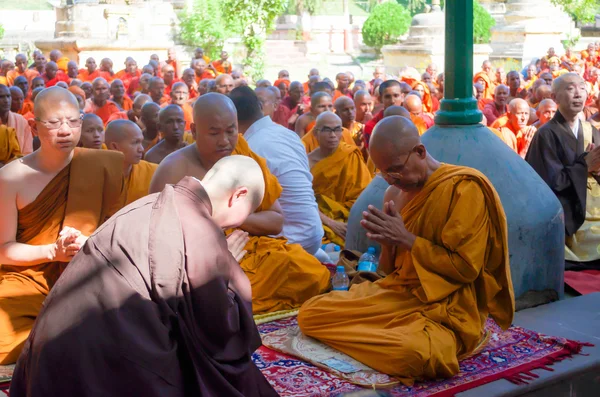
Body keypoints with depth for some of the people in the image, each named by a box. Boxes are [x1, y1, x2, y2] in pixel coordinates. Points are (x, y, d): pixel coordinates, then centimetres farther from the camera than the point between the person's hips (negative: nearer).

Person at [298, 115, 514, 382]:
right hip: (398, 295, 7)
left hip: (447, 308, -7)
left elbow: (466, 268, -17)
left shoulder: (463, 188, -13)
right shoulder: (396, 192, 9)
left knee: (411, 353, -40)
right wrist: (388, 243, -8)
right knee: (310, 313, -7)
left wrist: (406, 238, -17)